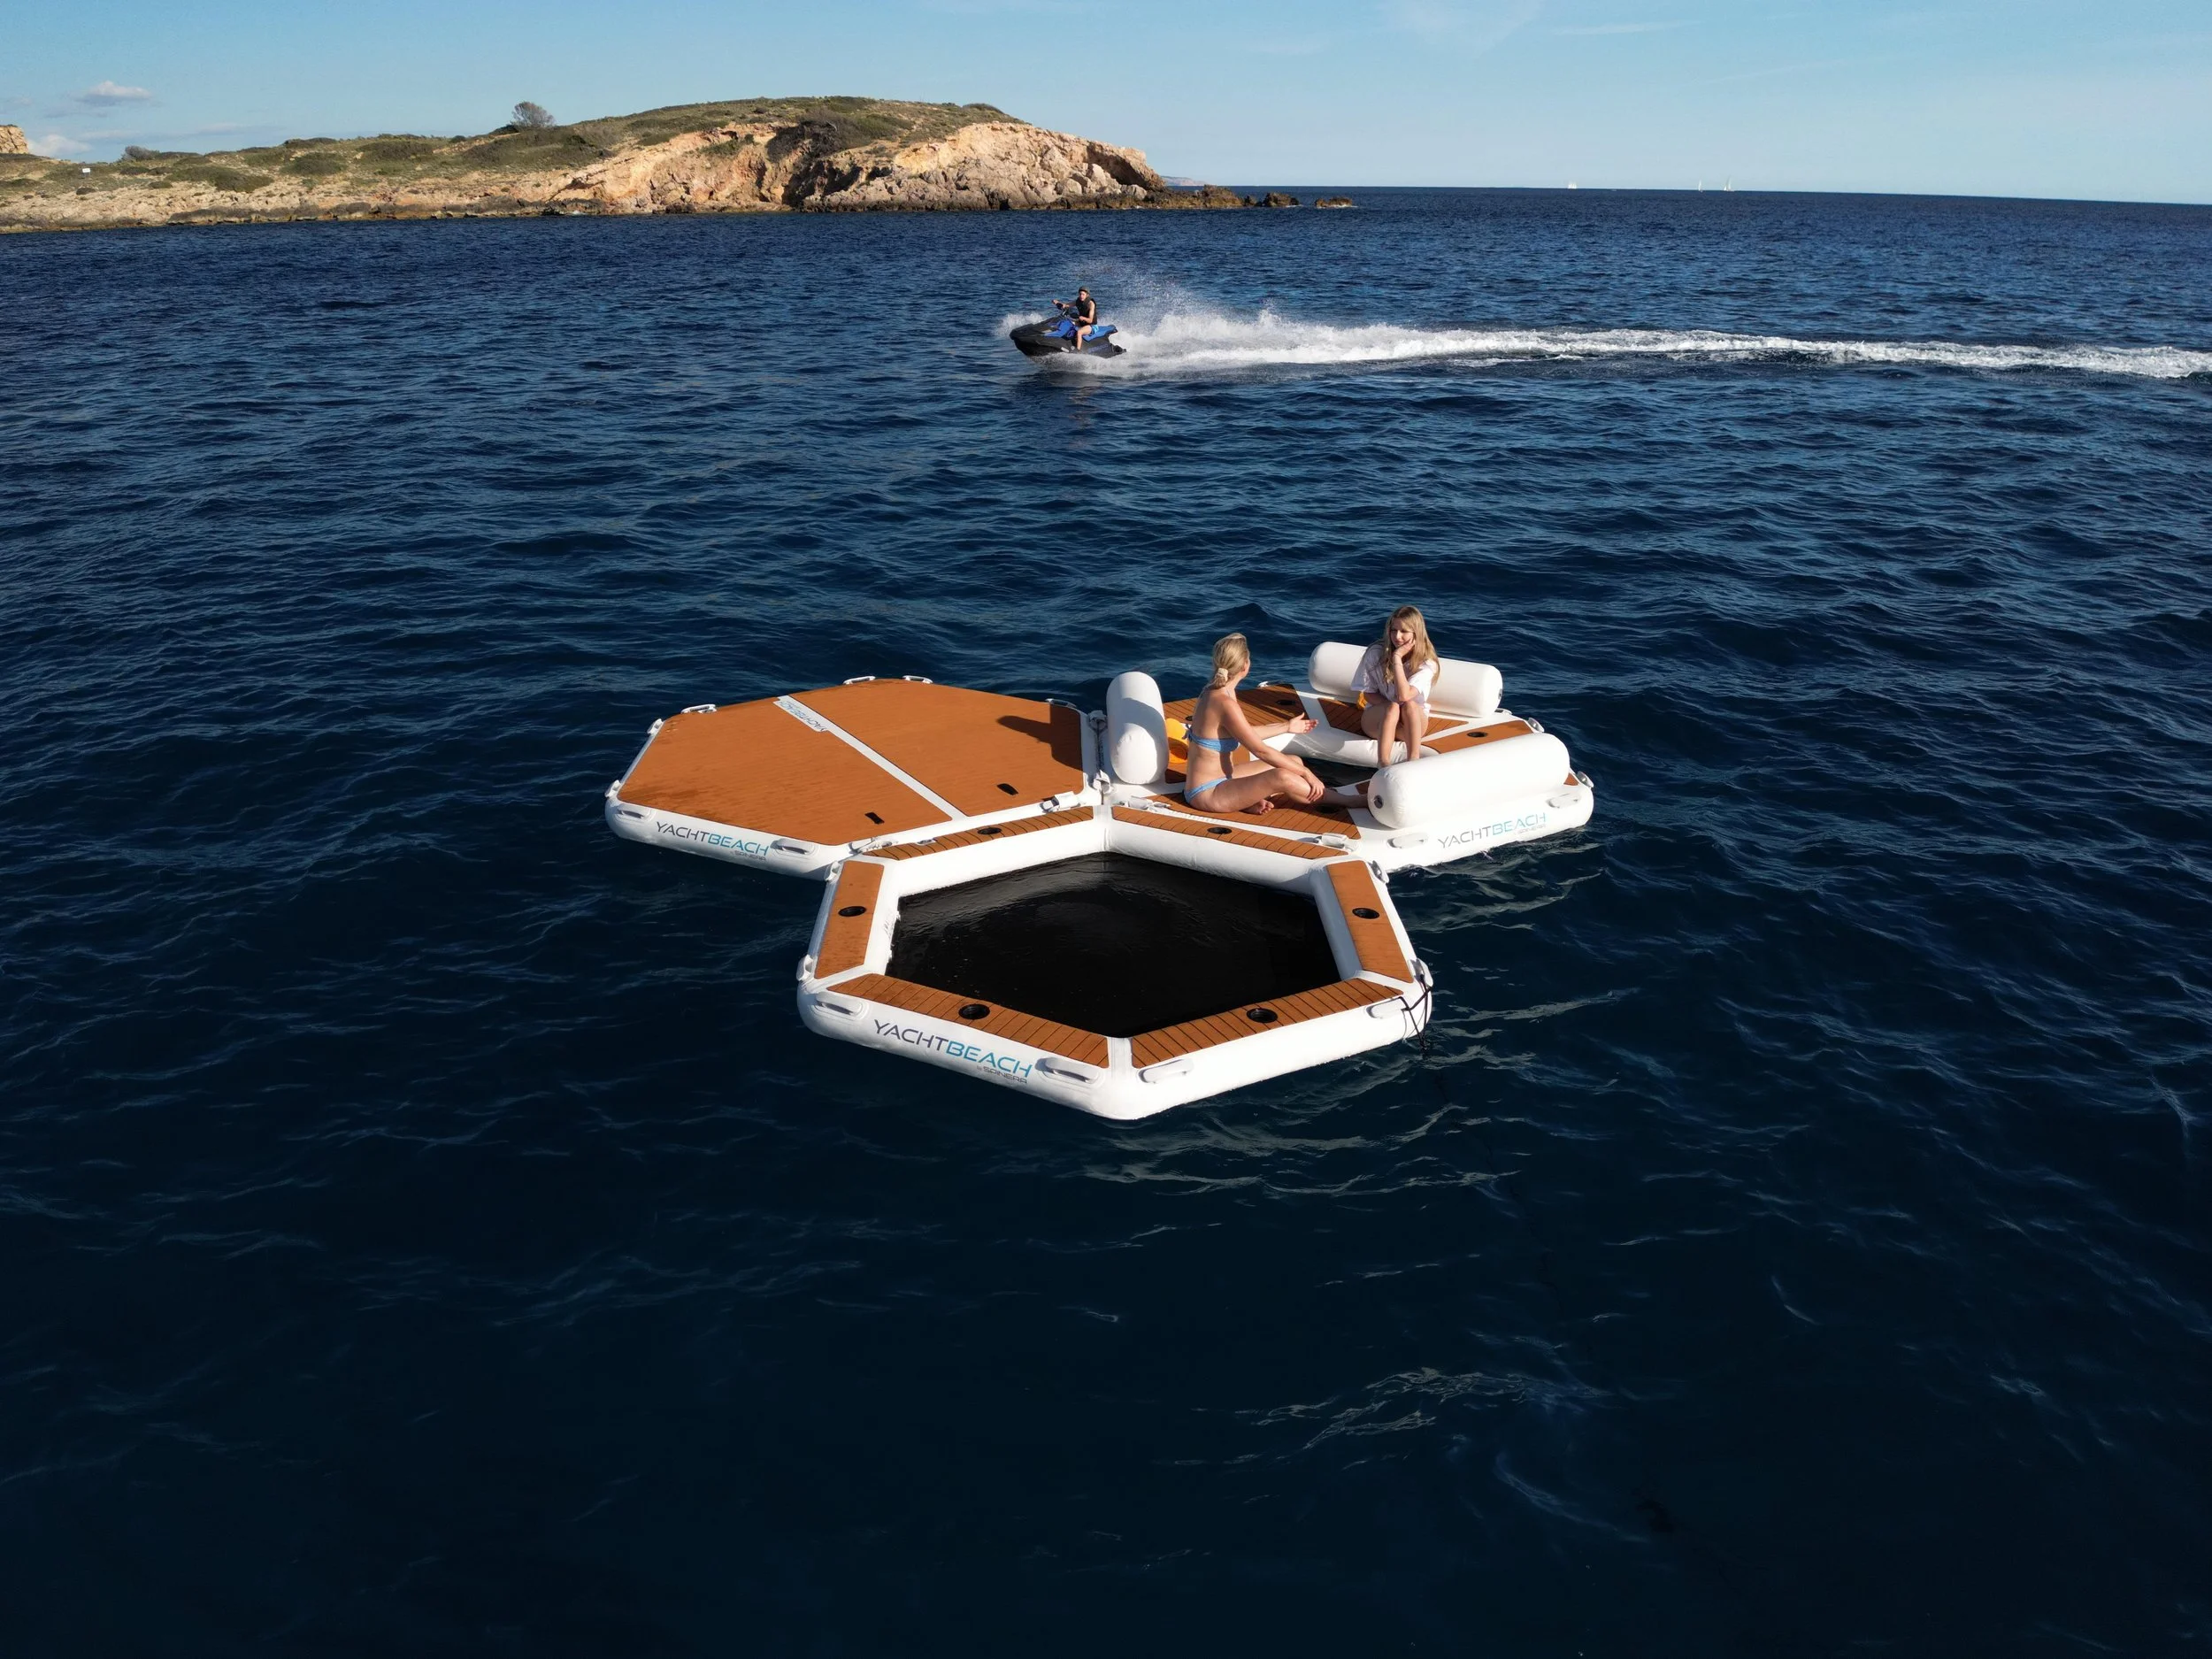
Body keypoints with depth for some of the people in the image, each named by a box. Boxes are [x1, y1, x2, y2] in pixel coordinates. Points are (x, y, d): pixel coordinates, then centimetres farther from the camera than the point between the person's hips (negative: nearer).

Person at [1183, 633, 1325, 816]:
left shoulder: (1213, 691, 4)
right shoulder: (1225, 704, -24)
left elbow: (1248, 735, 18)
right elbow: (1261, 751, -22)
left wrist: (1287, 726, 25)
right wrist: (1306, 773, -15)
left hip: (1221, 778, 10)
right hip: (1207, 793, -10)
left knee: (1294, 762, 13)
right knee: (1283, 777, -29)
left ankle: (1251, 801, -8)